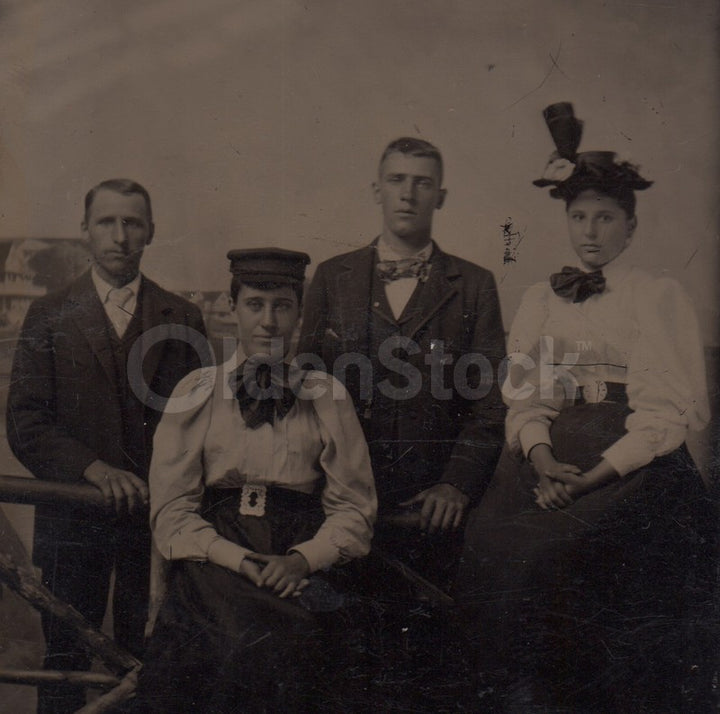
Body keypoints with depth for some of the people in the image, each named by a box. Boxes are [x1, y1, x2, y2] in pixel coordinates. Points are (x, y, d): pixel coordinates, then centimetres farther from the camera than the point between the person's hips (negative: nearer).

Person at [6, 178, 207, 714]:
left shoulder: (183, 319, 8)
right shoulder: (49, 317, 6)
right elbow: (24, 425, -2)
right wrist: (93, 468, -16)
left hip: (158, 513, 1)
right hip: (73, 514, 0)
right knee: (64, 660, 7)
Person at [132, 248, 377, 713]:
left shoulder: (327, 397, 13)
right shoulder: (198, 392, 12)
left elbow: (355, 506, 8)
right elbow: (170, 507, 5)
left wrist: (302, 559, -12)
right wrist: (236, 558, -12)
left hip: (300, 564, 0)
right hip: (213, 557, 0)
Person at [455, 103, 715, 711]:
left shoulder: (662, 297, 5)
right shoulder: (542, 299, 17)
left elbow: (667, 409, -3)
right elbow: (525, 393, 10)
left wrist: (596, 474, -14)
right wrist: (541, 457, -9)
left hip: (633, 464, -3)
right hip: (549, 459, 3)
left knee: (570, 554, -22)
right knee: (497, 545, -16)